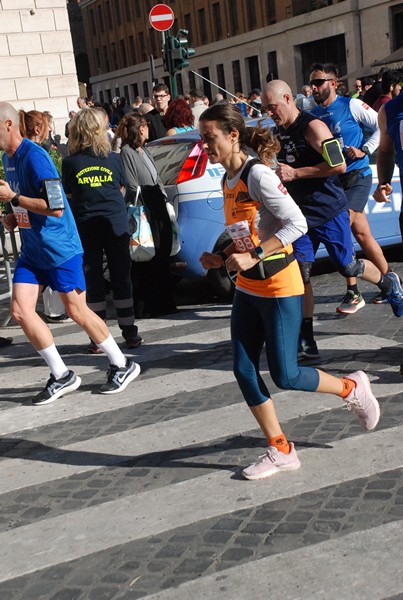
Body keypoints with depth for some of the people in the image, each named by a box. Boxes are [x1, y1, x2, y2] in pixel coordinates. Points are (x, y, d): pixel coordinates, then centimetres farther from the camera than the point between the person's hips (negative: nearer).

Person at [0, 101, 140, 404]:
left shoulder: (33, 156, -19)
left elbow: (56, 207, -25)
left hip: (59, 248, -8)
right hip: (32, 249, 8)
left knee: (77, 311, 0)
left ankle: (123, 365, 19)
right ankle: (61, 376, 12)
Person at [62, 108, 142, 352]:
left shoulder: (70, 163, -5)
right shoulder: (114, 158, -2)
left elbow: (69, 197, 2)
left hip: (86, 228, 0)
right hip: (116, 224, 1)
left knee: (93, 280, 7)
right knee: (121, 278, 9)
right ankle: (130, 333, 13)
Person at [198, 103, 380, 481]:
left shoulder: (256, 174, -17)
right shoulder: (228, 180, 9)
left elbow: (297, 223, -22)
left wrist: (254, 256, -26)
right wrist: (222, 257, 3)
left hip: (279, 287, -8)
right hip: (248, 288, 8)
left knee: (285, 376, -3)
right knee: (244, 370, 4)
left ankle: (351, 389, 25)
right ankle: (280, 450, 17)